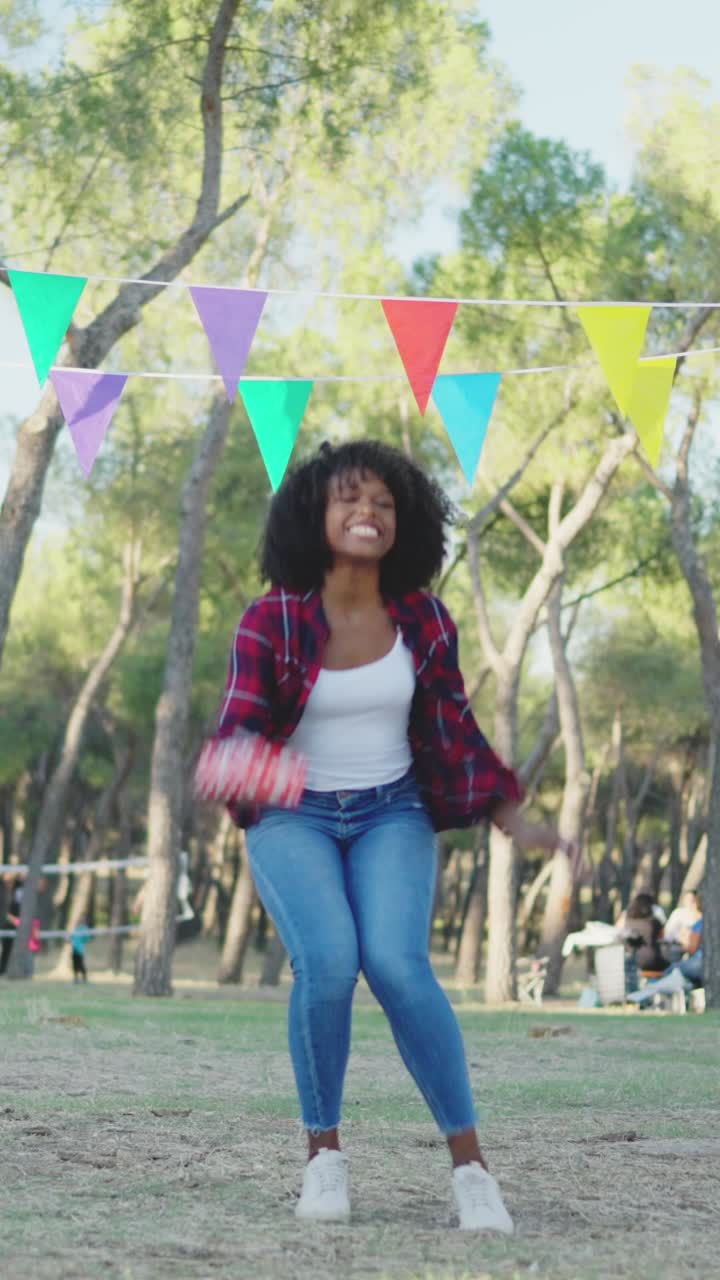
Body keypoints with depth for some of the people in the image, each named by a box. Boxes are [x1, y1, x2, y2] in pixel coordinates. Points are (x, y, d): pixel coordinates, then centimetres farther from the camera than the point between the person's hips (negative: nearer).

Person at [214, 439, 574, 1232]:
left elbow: (455, 736, 6)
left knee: (398, 965, -25)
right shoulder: (271, 621, -10)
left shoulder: (425, 623, -3)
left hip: (392, 816, 1)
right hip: (294, 817, -1)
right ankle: (323, 1152, -6)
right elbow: (236, 732, -11)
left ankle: (469, 1166, -16)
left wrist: (515, 824, -4)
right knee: (327, 964, -27)